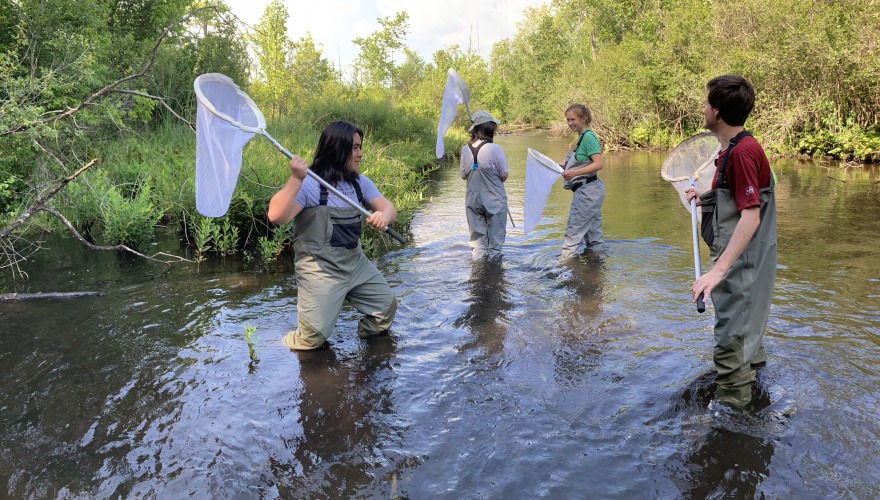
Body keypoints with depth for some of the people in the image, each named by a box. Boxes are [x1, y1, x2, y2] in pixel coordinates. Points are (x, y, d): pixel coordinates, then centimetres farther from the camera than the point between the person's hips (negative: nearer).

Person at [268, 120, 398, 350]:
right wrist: (295, 179, -37)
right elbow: (276, 216, -28)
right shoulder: (309, 184, -18)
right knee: (313, 337, -9)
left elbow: (388, 206, -1)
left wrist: (384, 216, -25)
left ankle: (364, 345, 40)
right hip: (320, 269, -7)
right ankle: (292, 344, 25)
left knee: (387, 306, 14)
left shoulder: (360, 182, 6)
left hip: (356, 263, 7)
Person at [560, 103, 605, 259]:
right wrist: (565, 166, 7)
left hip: (587, 191, -10)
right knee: (593, 232, 15)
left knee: (573, 231, -8)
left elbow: (598, 164, -21)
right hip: (589, 191, 10)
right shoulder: (582, 137, 14)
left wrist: (575, 173, -29)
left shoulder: (588, 136, -14)